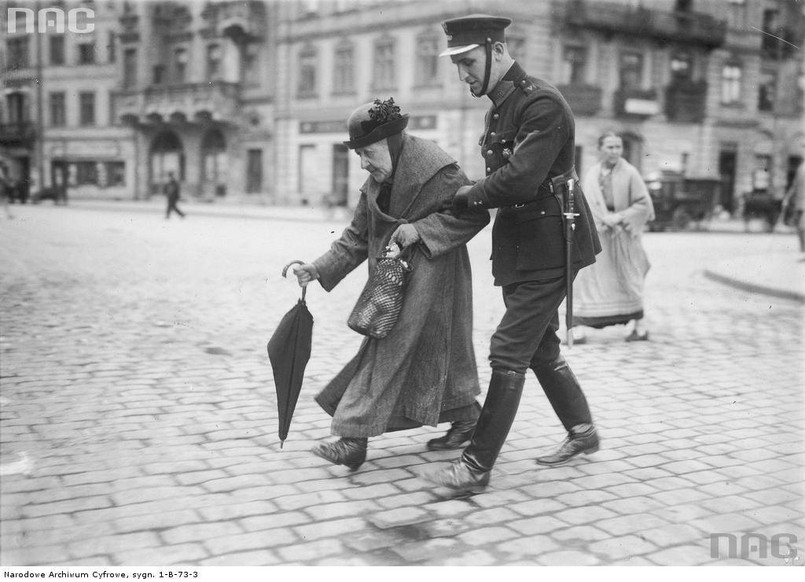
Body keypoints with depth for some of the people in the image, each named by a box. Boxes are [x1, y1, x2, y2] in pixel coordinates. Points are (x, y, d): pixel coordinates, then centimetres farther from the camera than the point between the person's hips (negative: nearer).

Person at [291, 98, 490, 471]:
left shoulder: (435, 168, -16)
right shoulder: (375, 182, 8)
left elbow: (476, 213, -14)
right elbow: (358, 236, 8)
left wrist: (420, 228, -22)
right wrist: (319, 268, -4)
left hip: (430, 270, -8)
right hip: (393, 272, 8)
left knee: (393, 345, -12)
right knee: (430, 347, 14)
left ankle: (355, 439, -10)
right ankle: (467, 418, 31)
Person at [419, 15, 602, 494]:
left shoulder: (543, 103, -17)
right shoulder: (499, 108, 13)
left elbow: (518, 180, -25)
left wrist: (465, 197, -12)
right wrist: (471, 200, -3)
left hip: (549, 247, -9)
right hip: (518, 246, 10)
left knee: (509, 351, -8)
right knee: (541, 347, 18)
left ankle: (477, 467, -2)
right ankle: (583, 432, 36)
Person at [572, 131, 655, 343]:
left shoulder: (630, 173, -5)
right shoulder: (591, 175, 3)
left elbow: (644, 204, -5)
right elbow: (588, 203, -3)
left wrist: (620, 217, -15)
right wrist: (605, 219, -18)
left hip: (623, 236, -2)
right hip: (597, 235, 2)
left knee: (627, 281, 7)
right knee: (587, 277, -6)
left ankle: (639, 325, 24)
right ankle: (579, 328, -5)